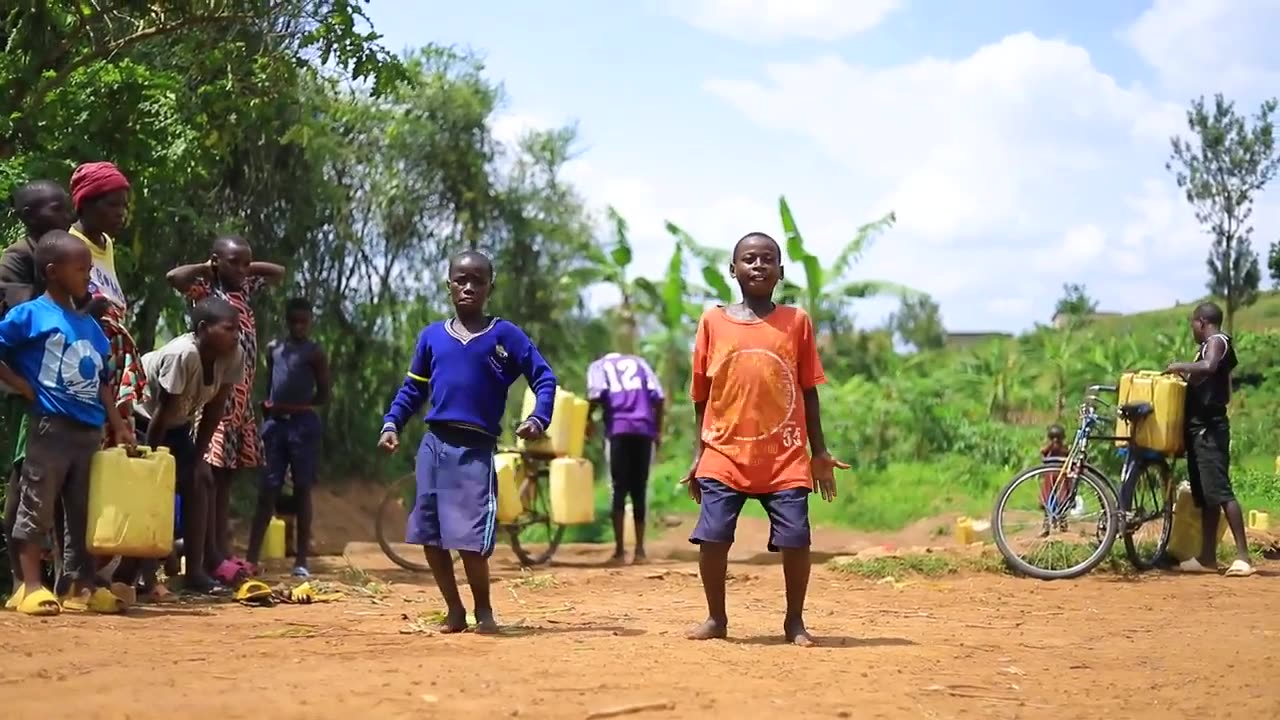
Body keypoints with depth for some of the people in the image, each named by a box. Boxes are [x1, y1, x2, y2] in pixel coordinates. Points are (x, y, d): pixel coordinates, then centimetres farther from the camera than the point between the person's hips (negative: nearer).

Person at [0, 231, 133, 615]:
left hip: (90, 430, 7)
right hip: (50, 426, -7)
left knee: (84, 512, 10)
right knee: (36, 507, -2)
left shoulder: (89, 326, 16)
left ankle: (83, 586, 16)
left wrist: (117, 424, 11)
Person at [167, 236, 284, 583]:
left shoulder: (245, 289, 16)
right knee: (210, 474, -9)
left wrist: (248, 267, 16)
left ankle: (223, 552, 10)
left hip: (241, 396, 8)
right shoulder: (206, 291, -5)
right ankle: (211, 557, -11)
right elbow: (173, 276, -24)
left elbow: (279, 271, 31)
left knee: (226, 476, 8)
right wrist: (205, 268, -7)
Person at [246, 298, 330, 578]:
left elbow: (323, 395, 1)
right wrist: (268, 406, 3)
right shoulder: (273, 348, 13)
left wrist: (294, 407, -6)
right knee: (267, 490, 1)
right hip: (274, 423, 3)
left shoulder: (315, 353, 2)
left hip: (303, 424, -3)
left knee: (301, 490, -1)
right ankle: (252, 557, 1)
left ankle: (301, 560, 2)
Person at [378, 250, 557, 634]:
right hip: (433, 444, 4)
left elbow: (544, 377, 2)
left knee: (471, 540, -11)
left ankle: (484, 612, 9)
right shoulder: (432, 336, 12)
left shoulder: (505, 335, 2)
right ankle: (455, 611, 20)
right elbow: (413, 388, 17)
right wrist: (392, 424, 4)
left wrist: (539, 419, -13)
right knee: (429, 536, 6)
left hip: (475, 450, -4)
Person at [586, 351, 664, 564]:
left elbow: (596, 395, -5)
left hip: (618, 429, -2)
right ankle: (639, 549, 5)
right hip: (644, 429, 2)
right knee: (639, 491, 7)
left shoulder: (598, 366, 17)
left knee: (619, 490, 0)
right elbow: (658, 396, 9)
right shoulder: (639, 363, 23)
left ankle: (619, 549, -6)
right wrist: (658, 430, 15)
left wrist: (588, 419, 9)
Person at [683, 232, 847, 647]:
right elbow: (702, 395, 10)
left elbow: (809, 391, 9)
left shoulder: (796, 322, 5)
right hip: (724, 454, 0)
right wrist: (698, 454, 7)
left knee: (795, 538, -6)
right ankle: (716, 618, 13)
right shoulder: (713, 322, 5)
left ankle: (794, 621, 13)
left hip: (785, 457, 0)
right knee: (712, 537, -7)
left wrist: (819, 452, 7)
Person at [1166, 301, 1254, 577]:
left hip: (1210, 429, -10)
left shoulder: (1217, 341, -8)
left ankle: (1243, 556, -18)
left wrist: (1180, 366, -16)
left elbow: (1209, 367, -29)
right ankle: (1207, 557, 16)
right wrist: (1185, 375, 18)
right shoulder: (1209, 346, 21)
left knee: (1219, 491, -15)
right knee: (1204, 496, 12)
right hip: (1199, 429, 10)